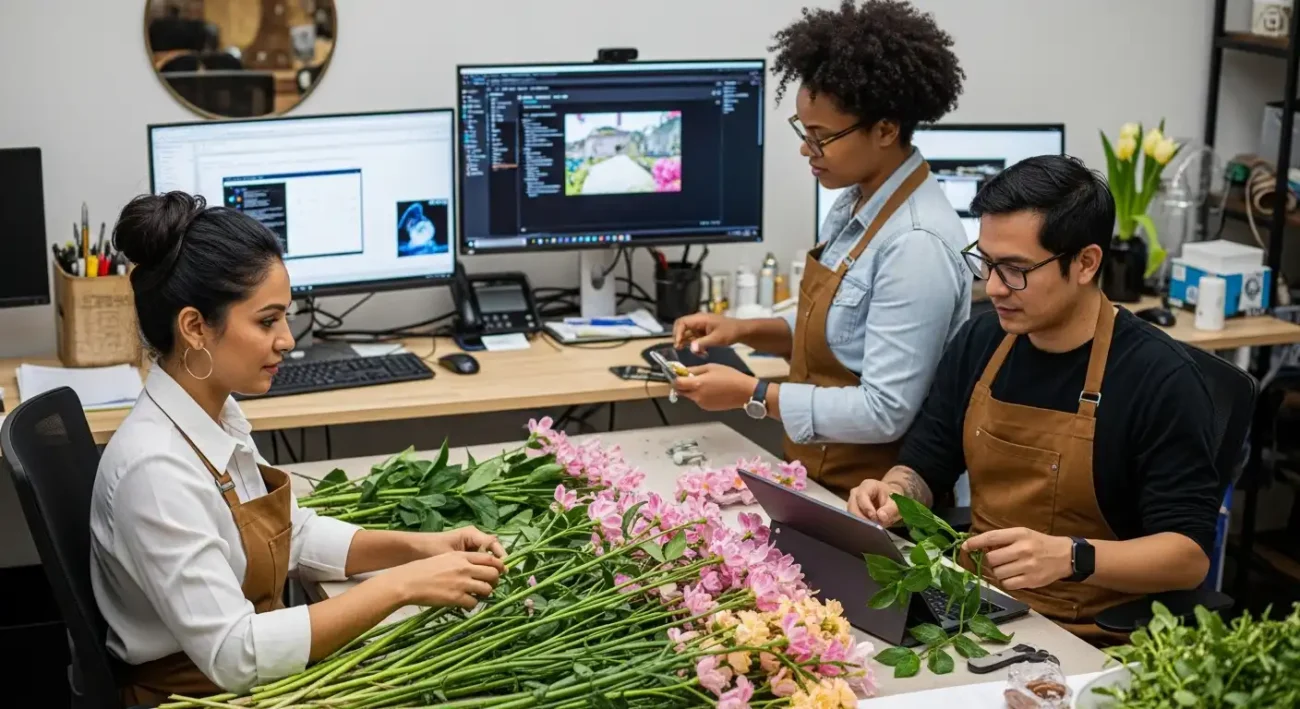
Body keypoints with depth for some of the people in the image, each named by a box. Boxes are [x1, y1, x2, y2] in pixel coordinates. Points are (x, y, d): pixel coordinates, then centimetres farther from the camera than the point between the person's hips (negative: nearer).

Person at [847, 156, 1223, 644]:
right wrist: (894, 493, -8)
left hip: (1089, 642, -6)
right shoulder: (978, 342, 4)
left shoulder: (1160, 379, -14)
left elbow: (1189, 553, -14)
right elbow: (924, 465, 15)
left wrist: (1070, 556, -30)